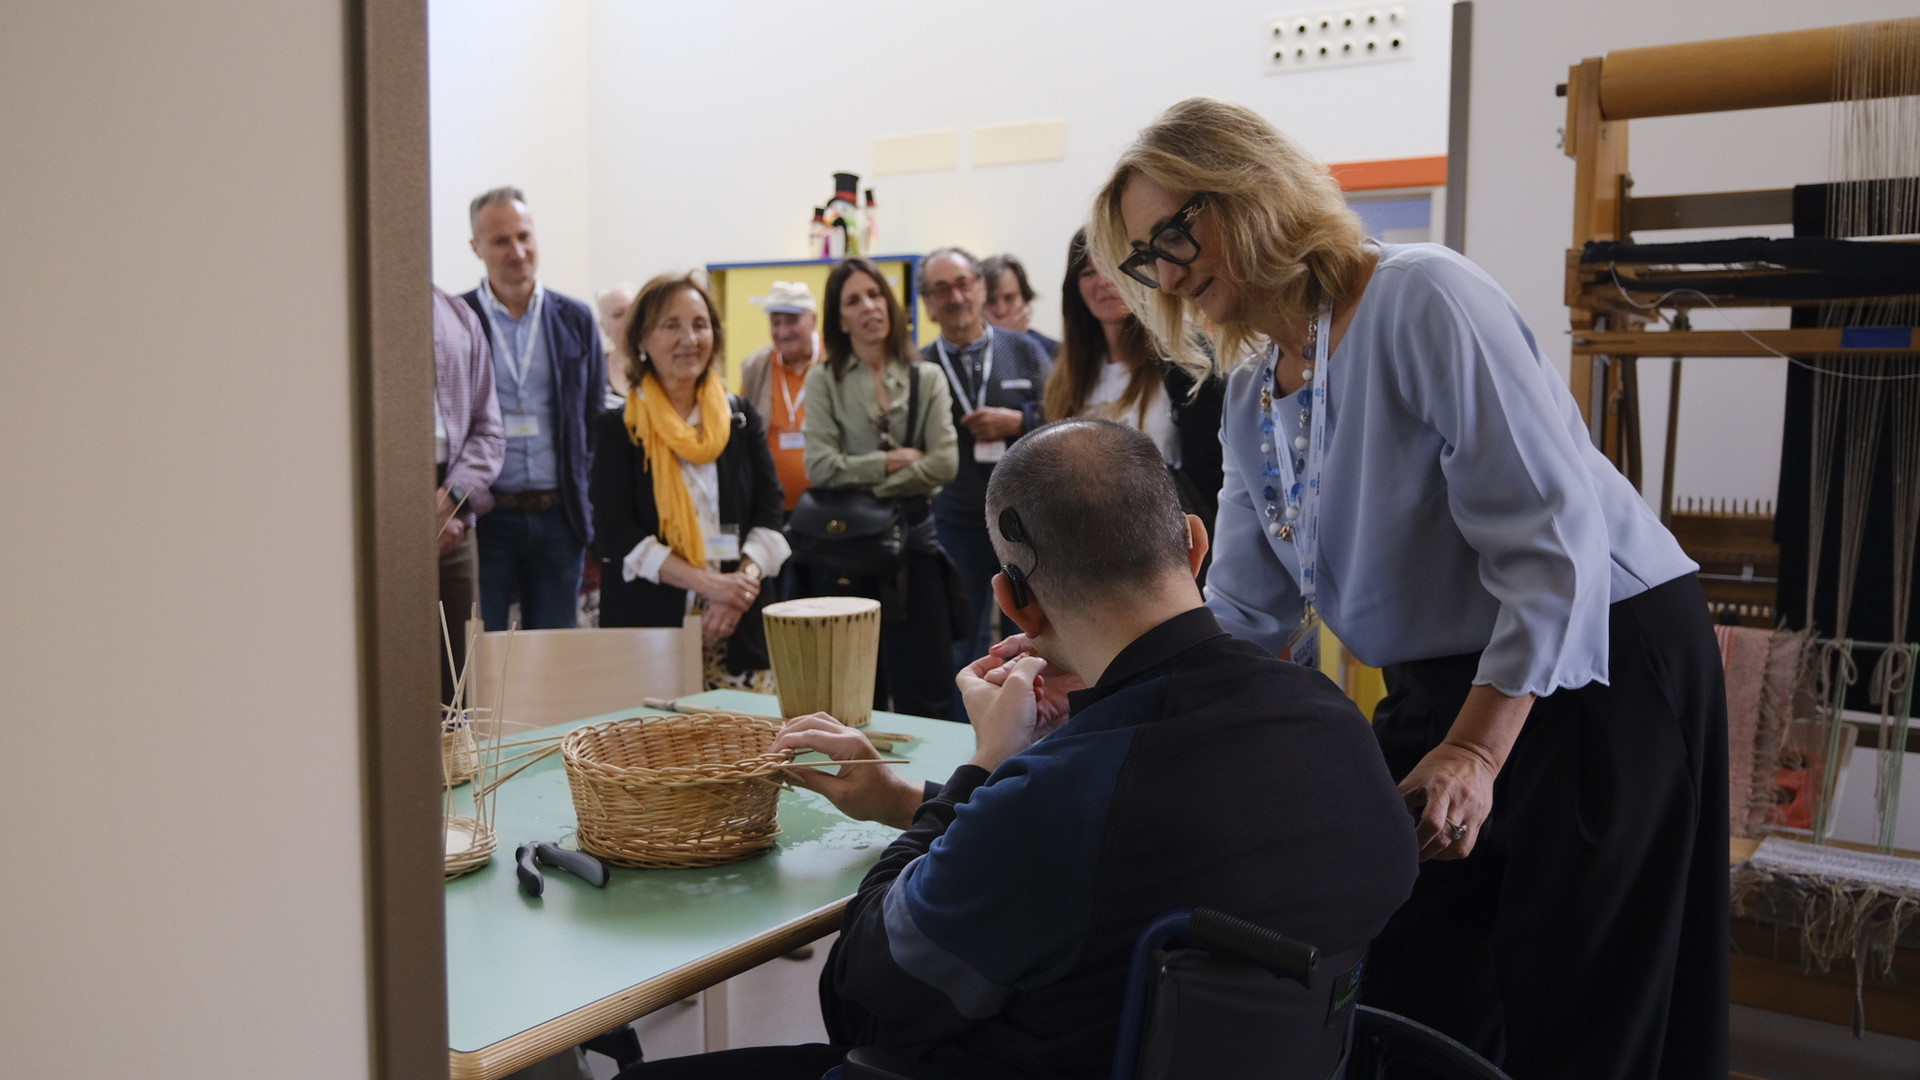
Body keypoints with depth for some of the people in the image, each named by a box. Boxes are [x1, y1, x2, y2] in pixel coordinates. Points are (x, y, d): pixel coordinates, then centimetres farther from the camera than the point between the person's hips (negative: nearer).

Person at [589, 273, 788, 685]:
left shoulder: (741, 419, 12)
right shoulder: (617, 428, 4)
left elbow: (770, 513, 6)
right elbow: (614, 533, -6)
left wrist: (744, 580, -13)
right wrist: (709, 583, -16)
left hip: (737, 626, 2)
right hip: (647, 622, -2)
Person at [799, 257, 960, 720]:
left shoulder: (927, 378, 8)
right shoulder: (824, 380, 4)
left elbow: (945, 463, -5)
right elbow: (820, 467, -8)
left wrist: (865, 485, -9)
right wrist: (891, 461, -7)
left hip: (913, 538, 1)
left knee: (926, 692, -1)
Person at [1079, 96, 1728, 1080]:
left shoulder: (1422, 298, -19)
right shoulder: (1251, 396, 6)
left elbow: (1554, 538, -24)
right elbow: (1242, 615, 7)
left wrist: (1476, 751, -26)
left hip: (1600, 659, -7)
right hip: (1437, 689, 8)